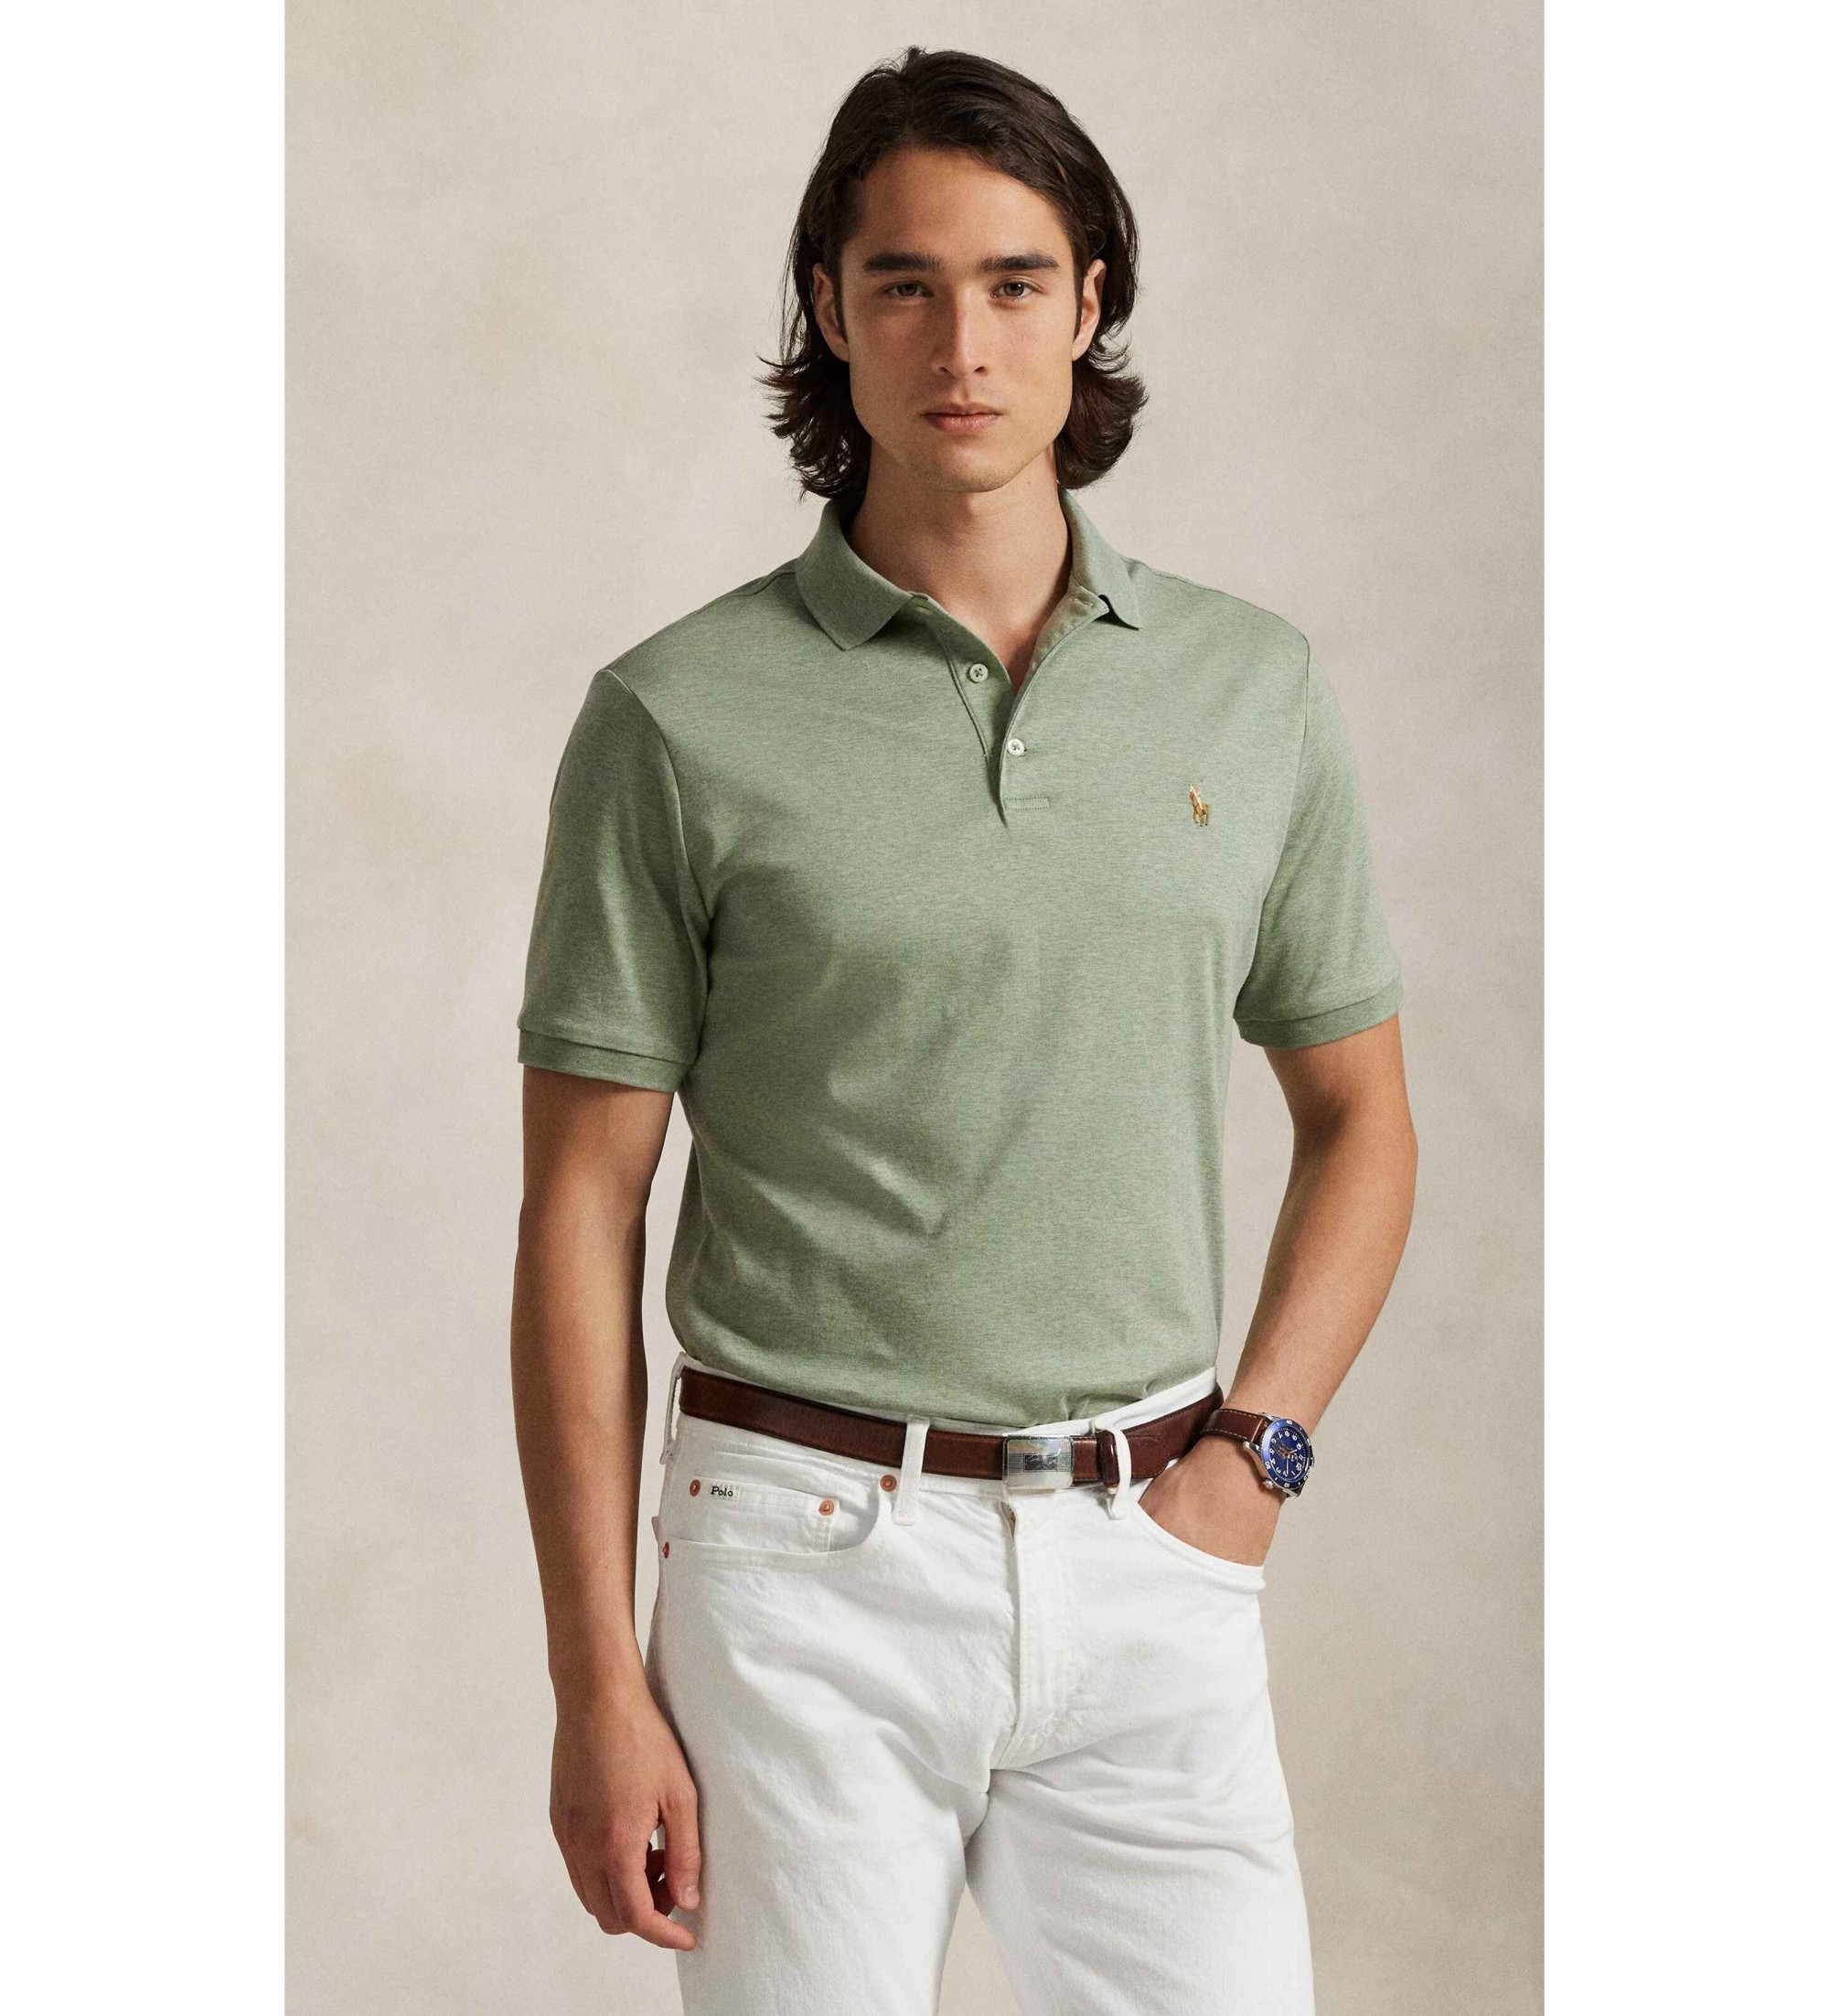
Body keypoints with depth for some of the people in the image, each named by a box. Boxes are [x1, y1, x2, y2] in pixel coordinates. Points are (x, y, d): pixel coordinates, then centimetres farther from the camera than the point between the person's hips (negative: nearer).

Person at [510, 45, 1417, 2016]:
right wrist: (599, 1679, -5)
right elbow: (581, 1214, -2)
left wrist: (1252, 1445, 1)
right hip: (811, 1557, -2)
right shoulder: (680, 716, -4)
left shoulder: (1253, 688, 5)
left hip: (1148, 1564, 3)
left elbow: (1358, 1119, 15)